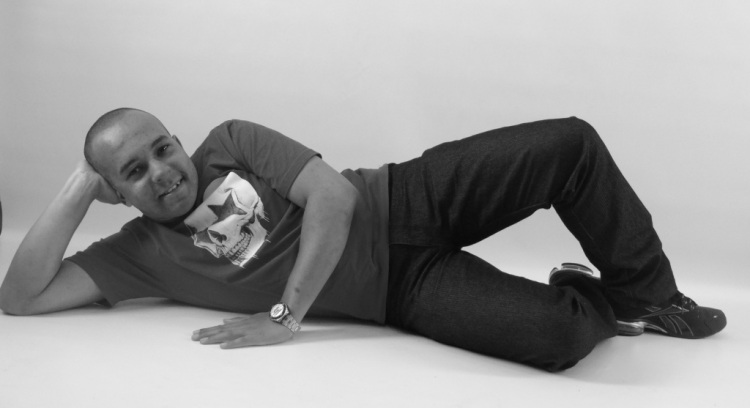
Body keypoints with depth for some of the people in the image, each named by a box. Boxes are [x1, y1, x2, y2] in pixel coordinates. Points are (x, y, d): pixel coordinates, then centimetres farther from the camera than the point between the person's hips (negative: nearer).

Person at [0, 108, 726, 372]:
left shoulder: (229, 143, -1)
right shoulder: (140, 252, 1)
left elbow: (334, 195, -13)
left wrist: (284, 315, -20)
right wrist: (79, 188, -12)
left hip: (406, 200, 2)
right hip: (400, 289, -1)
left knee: (571, 143, -19)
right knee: (556, 336, -27)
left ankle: (645, 295, 4)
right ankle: (602, 304, 12)